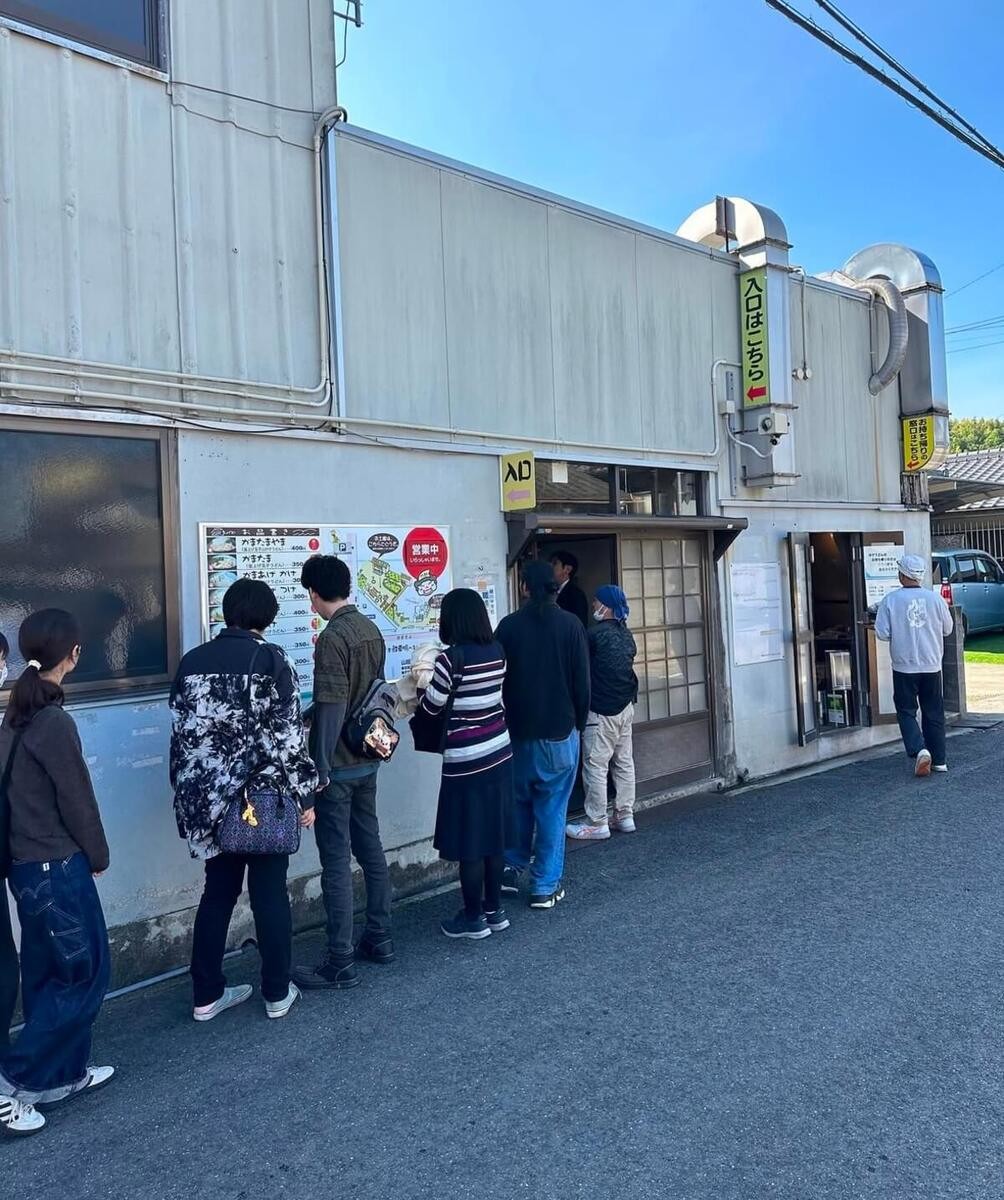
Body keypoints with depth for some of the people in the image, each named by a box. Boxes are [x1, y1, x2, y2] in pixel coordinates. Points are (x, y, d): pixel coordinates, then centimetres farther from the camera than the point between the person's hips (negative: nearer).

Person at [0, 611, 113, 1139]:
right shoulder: (53, 722, -22)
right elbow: (76, 799, -16)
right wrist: (97, 855, 0)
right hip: (57, 866, -9)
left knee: (48, 972, 17)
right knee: (84, 974, 4)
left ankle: (64, 1072, 30)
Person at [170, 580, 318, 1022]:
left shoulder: (192, 661, 5)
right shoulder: (270, 659, -10)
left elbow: (180, 736, 8)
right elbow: (287, 734, -12)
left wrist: (187, 796, 17)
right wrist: (303, 794, -3)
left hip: (209, 798, 5)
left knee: (217, 892, 17)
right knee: (270, 894, 8)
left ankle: (206, 995, 24)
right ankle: (277, 993, 20)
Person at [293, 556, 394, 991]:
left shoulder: (332, 637, -18)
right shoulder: (371, 630, 6)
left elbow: (332, 707, -22)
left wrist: (320, 767, -17)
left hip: (337, 765, -8)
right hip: (367, 759, 8)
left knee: (336, 864, -1)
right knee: (370, 849, 16)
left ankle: (340, 964, 7)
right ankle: (379, 939, 28)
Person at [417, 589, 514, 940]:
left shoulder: (452, 657, -17)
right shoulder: (497, 651, 2)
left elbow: (431, 707, -9)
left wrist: (425, 683, 10)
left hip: (466, 761, -7)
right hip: (499, 753, 7)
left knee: (468, 842, 5)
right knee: (493, 835, 16)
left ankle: (473, 919, 17)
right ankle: (494, 909, 27)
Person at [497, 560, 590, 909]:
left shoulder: (509, 626, -5)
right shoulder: (570, 625, -7)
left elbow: (499, 679, 0)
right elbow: (582, 682, -5)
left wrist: (505, 721, 12)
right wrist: (579, 722, 8)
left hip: (518, 731, 1)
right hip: (560, 731, -1)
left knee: (519, 801, 21)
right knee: (552, 808, 5)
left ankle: (512, 868, 23)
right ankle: (545, 886, 9)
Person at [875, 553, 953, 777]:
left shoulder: (891, 600, -10)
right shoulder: (935, 598, -4)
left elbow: (882, 633, -12)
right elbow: (947, 629, 7)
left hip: (904, 667, -2)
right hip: (931, 666, 3)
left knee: (906, 711, 8)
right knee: (933, 712, 13)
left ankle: (919, 750, -13)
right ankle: (939, 760, 18)